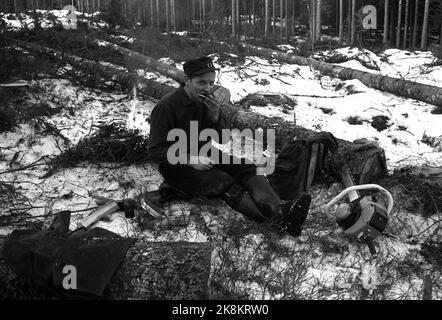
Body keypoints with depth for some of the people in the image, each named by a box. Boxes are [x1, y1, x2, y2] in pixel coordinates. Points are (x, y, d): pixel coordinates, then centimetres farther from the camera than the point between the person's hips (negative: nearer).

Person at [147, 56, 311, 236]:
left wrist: (215, 113, -17)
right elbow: (156, 151, -16)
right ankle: (277, 220, -44)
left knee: (246, 168, -18)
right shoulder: (167, 107, -16)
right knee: (224, 183, -29)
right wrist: (190, 159, -27)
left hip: (206, 155, 7)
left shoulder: (208, 99, 3)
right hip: (178, 166, -6)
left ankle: (280, 209, -42)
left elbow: (222, 138, 2)